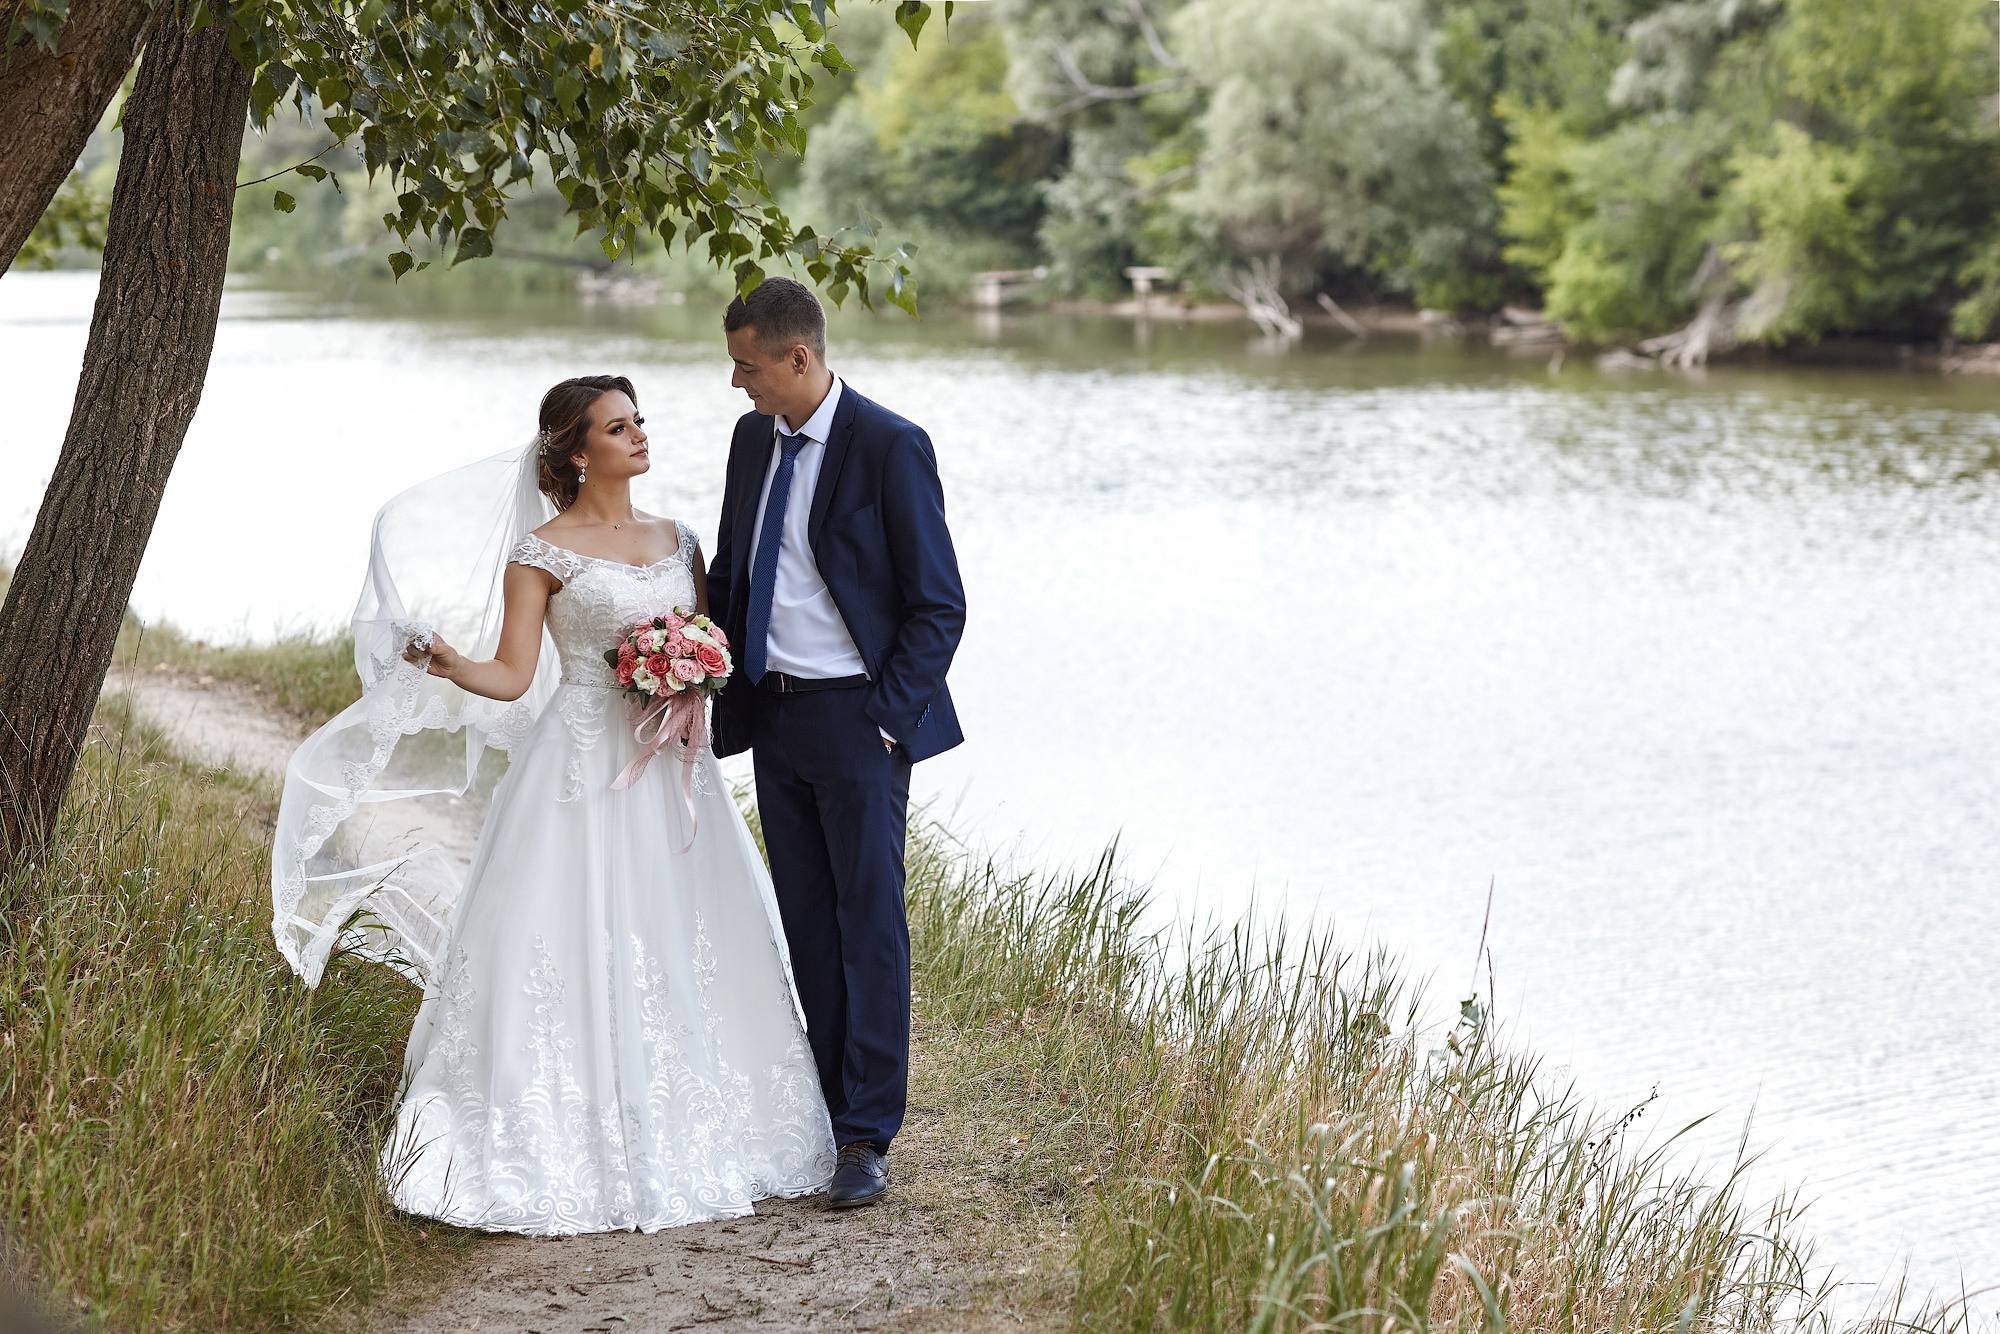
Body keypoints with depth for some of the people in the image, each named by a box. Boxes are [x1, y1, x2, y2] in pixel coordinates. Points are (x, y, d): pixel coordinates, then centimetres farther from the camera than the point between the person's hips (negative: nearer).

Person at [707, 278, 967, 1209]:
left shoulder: (890, 448, -13)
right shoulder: (753, 439, 8)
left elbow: (938, 606, -11)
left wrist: (887, 720, -15)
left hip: (858, 717, -7)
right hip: (772, 714, 7)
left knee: (870, 922, -3)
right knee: (808, 926, 11)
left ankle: (867, 1139, 1)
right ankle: (834, 1107, 20)